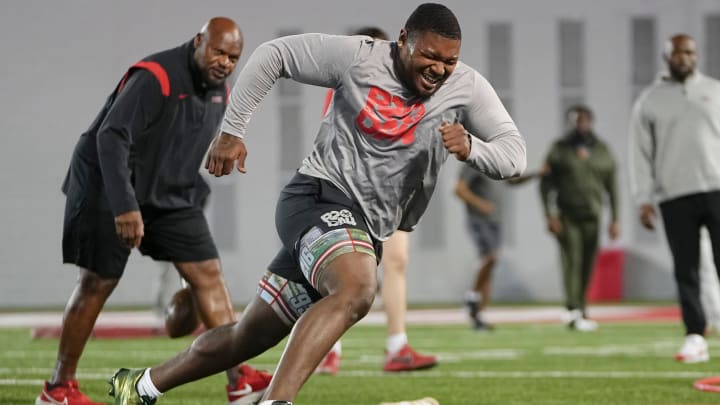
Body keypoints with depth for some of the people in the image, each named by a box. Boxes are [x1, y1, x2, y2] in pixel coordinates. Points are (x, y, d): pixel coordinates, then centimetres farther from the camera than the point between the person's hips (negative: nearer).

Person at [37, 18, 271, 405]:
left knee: (208, 273, -3)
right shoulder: (154, 78, -23)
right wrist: (124, 206, -37)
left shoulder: (218, 91, 5)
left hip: (170, 195, 8)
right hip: (112, 189, -8)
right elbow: (111, 138, -30)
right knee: (98, 283, -3)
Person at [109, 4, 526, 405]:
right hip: (320, 197, -5)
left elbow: (515, 155, -5)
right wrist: (232, 131, 0)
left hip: (366, 234, 6)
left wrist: (471, 148, -27)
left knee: (250, 337, 12)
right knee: (357, 289, -37)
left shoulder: (467, 87, -2)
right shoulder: (358, 57, -10)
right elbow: (273, 55, 1)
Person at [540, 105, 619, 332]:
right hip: (566, 216, -3)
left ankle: (580, 311, 12)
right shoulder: (560, 149, 2)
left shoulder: (602, 151, 10)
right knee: (572, 261, -12)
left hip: (592, 217, 3)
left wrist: (614, 219, 8)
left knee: (588, 266, 3)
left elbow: (611, 187, 13)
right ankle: (575, 312, -18)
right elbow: (546, 184, 1)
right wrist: (550, 215, -9)